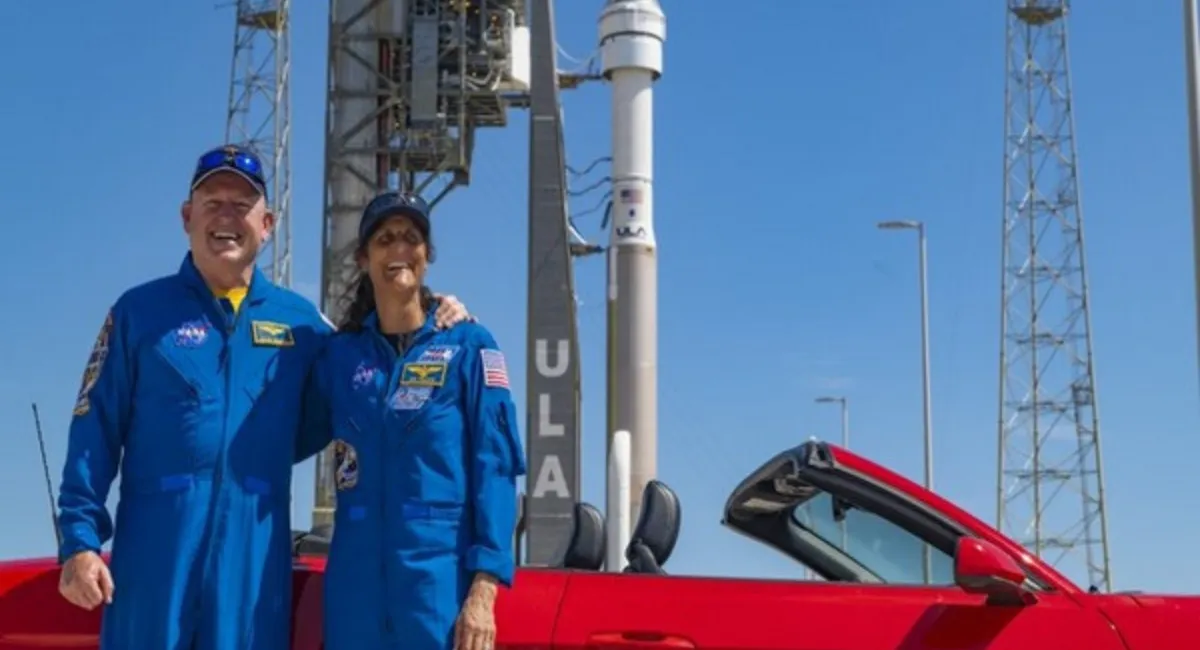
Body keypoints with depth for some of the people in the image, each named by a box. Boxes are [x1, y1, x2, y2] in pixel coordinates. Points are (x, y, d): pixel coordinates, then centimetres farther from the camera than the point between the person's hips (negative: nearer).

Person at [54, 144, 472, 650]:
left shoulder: (299, 320, 14)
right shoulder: (140, 311, 6)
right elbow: (95, 432, 2)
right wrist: (80, 539, -7)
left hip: (255, 556, 2)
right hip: (154, 549, -2)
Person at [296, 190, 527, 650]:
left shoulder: (469, 346, 2)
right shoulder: (338, 354, 12)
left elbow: (495, 468, -4)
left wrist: (484, 587, -12)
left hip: (441, 584, -3)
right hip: (356, 587, 3)